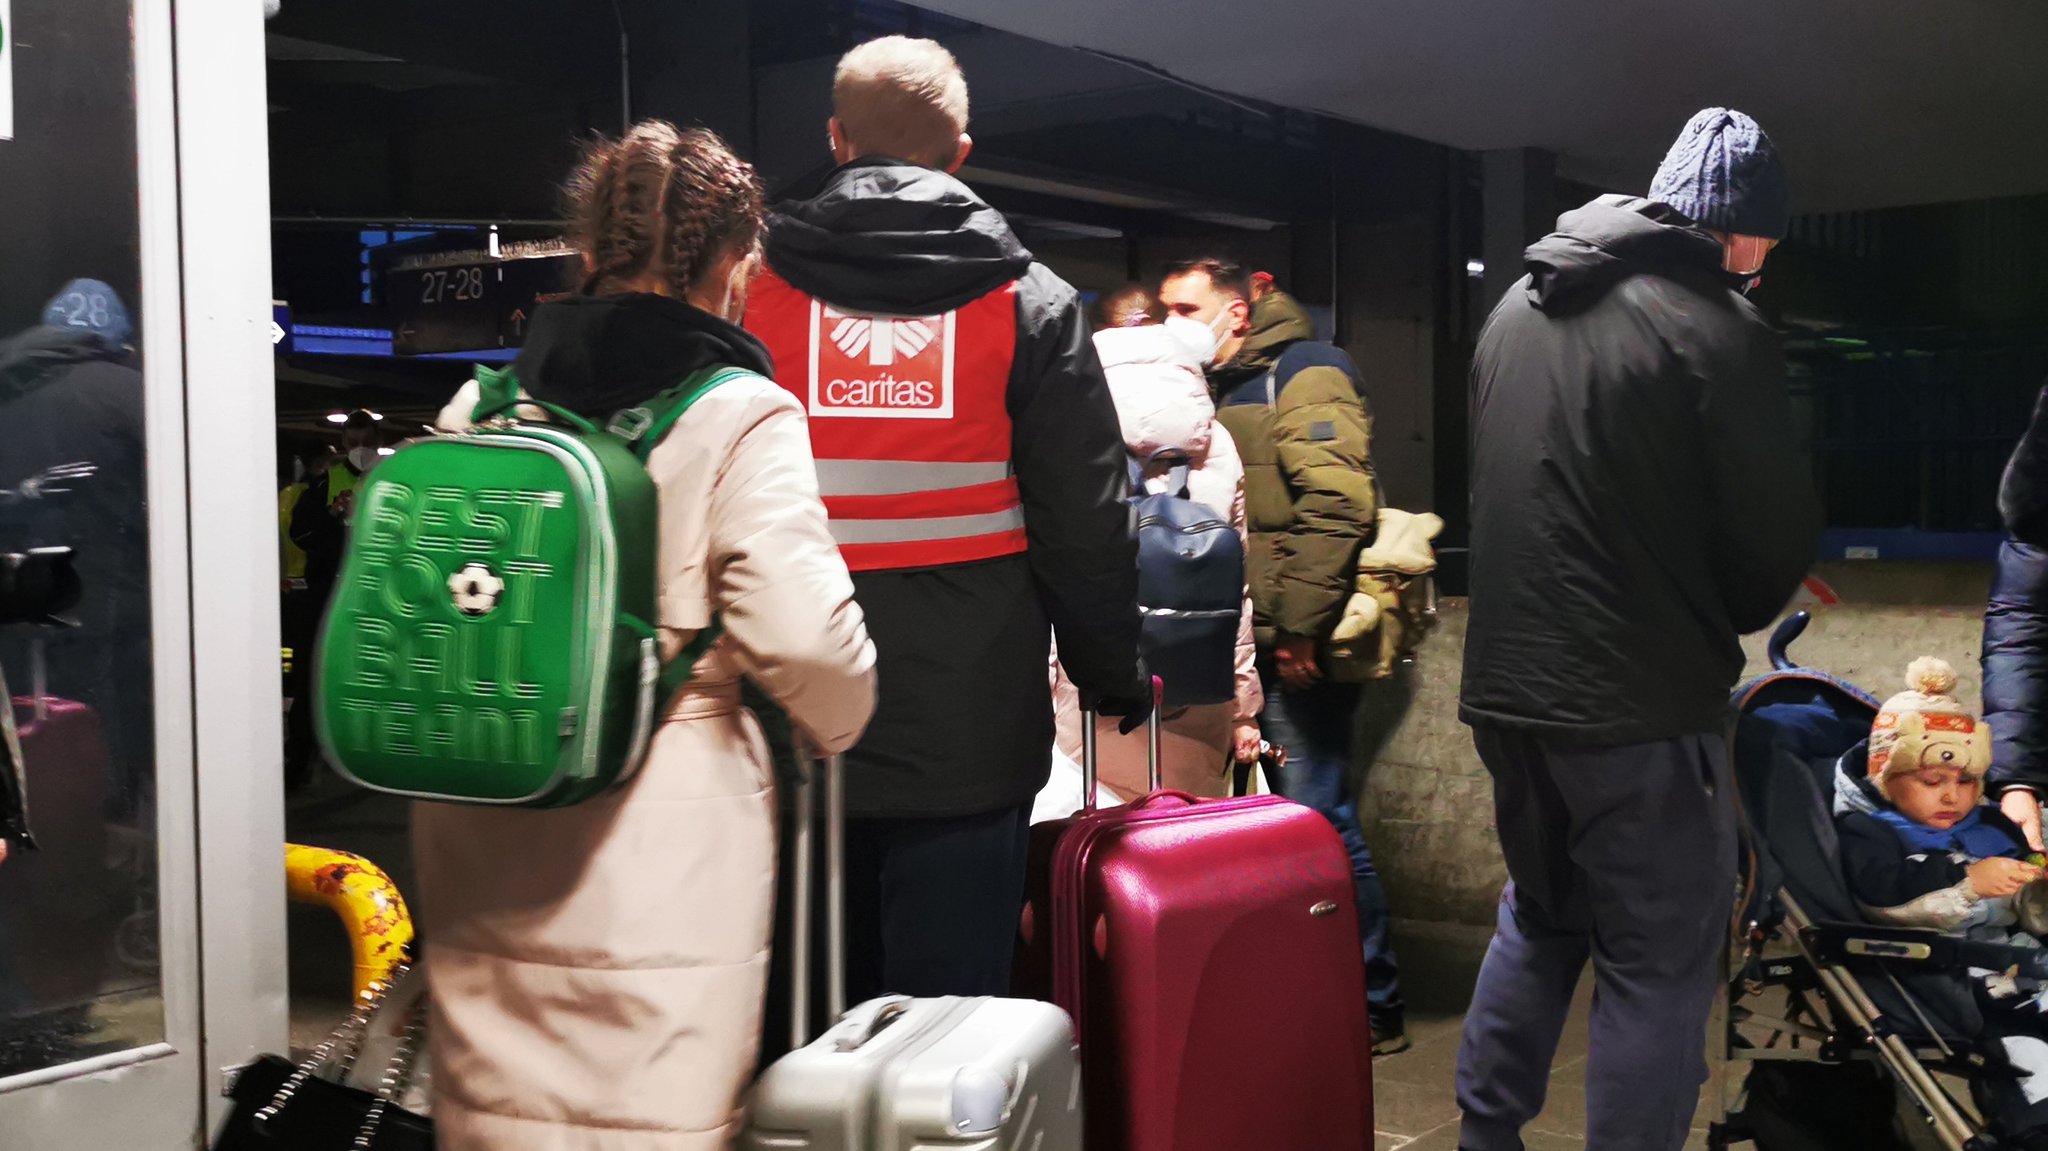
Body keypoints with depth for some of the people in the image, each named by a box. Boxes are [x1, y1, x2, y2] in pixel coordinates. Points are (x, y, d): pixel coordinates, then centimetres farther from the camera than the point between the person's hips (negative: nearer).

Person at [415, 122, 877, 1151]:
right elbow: (800, 632, -19)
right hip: (663, 847, -5)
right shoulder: (740, 418, -10)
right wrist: (838, 728, 1)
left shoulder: (480, 405, 5)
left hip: (481, 843, 5)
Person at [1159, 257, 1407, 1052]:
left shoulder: (1303, 374, -8)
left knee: (1318, 820, -5)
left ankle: (1373, 1005, 7)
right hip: (1248, 645, 9)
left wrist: (1300, 624, -23)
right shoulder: (1215, 393, 19)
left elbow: (1336, 504, -20)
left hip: (1301, 645, -9)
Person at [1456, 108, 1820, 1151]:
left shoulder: (1519, 306, 9)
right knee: (1659, 965, 3)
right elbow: (1778, 535, -9)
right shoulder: (1715, 327, -13)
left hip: (1505, 682, 8)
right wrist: (1720, 625, 11)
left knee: (1541, 915, 23)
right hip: (1638, 705, -7)